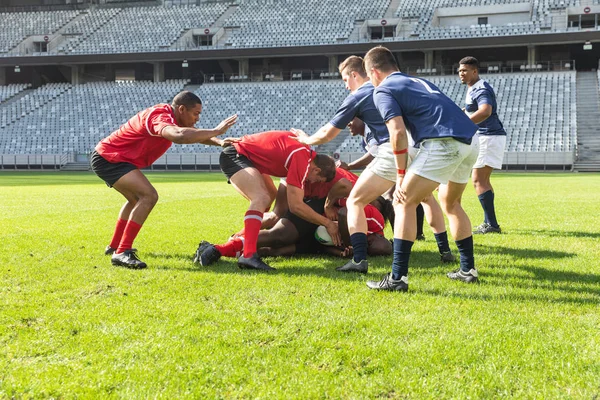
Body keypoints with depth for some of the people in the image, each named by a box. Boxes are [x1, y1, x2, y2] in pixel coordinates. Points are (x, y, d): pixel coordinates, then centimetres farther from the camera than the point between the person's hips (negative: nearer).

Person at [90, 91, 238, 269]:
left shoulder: (172, 118, 6)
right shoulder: (159, 116, -26)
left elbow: (195, 134, 18)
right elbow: (179, 136, -47)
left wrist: (220, 142, -1)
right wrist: (216, 131, -39)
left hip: (107, 156, 11)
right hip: (108, 159, -11)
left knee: (137, 199, 30)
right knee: (149, 196, -25)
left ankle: (114, 246, 42)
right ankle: (121, 252, -23)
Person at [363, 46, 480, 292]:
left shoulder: (383, 91, 4)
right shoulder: (417, 81, 29)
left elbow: (398, 132, -10)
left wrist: (401, 175, -3)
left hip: (445, 143, -8)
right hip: (471, 141, 8)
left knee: (405, 204, -1)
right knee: (451, 203, 26)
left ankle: (398, 277, -4)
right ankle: (468, 269, 30)